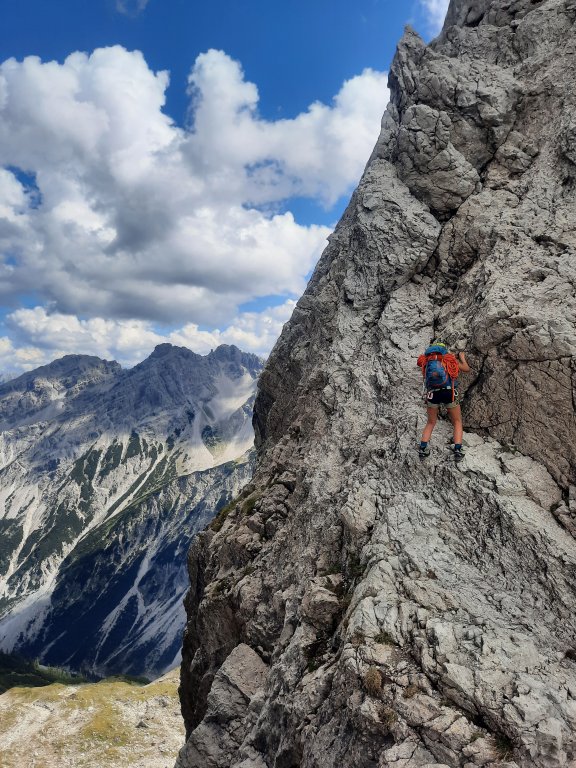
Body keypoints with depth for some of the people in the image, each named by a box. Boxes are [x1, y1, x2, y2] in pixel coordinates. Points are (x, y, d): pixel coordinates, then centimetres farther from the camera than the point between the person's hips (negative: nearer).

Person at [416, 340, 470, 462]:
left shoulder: (426, 360, 16)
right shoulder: (450, 358, 16)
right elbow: (466, 369, 28)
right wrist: (462, 358, 48)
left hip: (432, 393, 1)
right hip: (449, 392, -1)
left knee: (431, 422, 21)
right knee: (457, 422, 18)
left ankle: (423, 449, 6)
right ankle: (458, 450, 3)